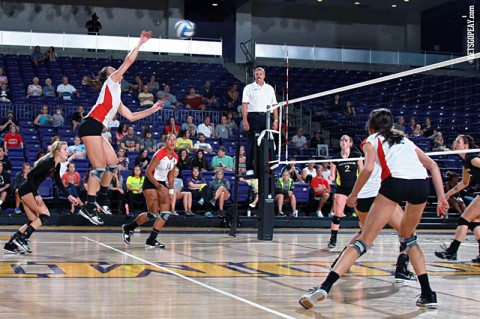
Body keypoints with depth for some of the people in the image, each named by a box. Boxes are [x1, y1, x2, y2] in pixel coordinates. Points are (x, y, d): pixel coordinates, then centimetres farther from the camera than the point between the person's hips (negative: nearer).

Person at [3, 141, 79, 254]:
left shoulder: (56, 165, 9)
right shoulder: (48, 162, -19)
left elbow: (59, 183, 18)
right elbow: (30, 175, -22)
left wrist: (69, 196, 9)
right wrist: (36, 195, -22)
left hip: (30, 191, 10)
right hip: (26, 190, -10)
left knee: (34, 222, 10)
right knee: (45, 215, -12)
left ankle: (10, 245, 11)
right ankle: (22, 239, -13)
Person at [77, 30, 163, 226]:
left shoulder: (116, 99, 30)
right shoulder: (110, 82, 8)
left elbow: (131, 116, 32)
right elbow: (129, 61, 0)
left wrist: (152, 109, 32)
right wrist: (140, 43, 7)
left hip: (96, 130, 9)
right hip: (90, 126, -9)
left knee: (113, 163, 13)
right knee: (100, 167, -13)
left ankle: (101, 200, 22)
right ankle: (88, 207, -15)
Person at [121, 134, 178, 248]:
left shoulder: (175, 157, 3)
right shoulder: (160, 154, -19)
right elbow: (148, 172, -19)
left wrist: (171, 191, 9)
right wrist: (158, 186, -24)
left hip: (162, 183, 8)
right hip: (151, 183, -8)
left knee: (166, 213, -5)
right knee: (153, 214, -13)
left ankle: (151, 240, 1)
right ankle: (128, 228, 9)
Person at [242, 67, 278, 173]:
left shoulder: (270, 88, 18)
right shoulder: (249, 88, 7)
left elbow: (274, 105, 15)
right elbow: (244, 105, -1)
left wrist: (276, 120, 6)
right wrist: (245, 121, -11)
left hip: (266, 117, 3)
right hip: (253, 116, -3)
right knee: (252, 143, -4)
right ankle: (250, 168, 0)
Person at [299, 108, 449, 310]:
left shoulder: (372, 140, 22)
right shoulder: (405, 140, 34)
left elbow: (368, 168, 2)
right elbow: (433, 165, 22)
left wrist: (353, 195, 12)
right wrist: (442, 198, 16)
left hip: (395, 182, -4)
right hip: (421, 183, 4)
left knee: (363, 240, -5)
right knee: (408, 238, 27)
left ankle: (325, 286, -18)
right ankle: (428, 294, 19)